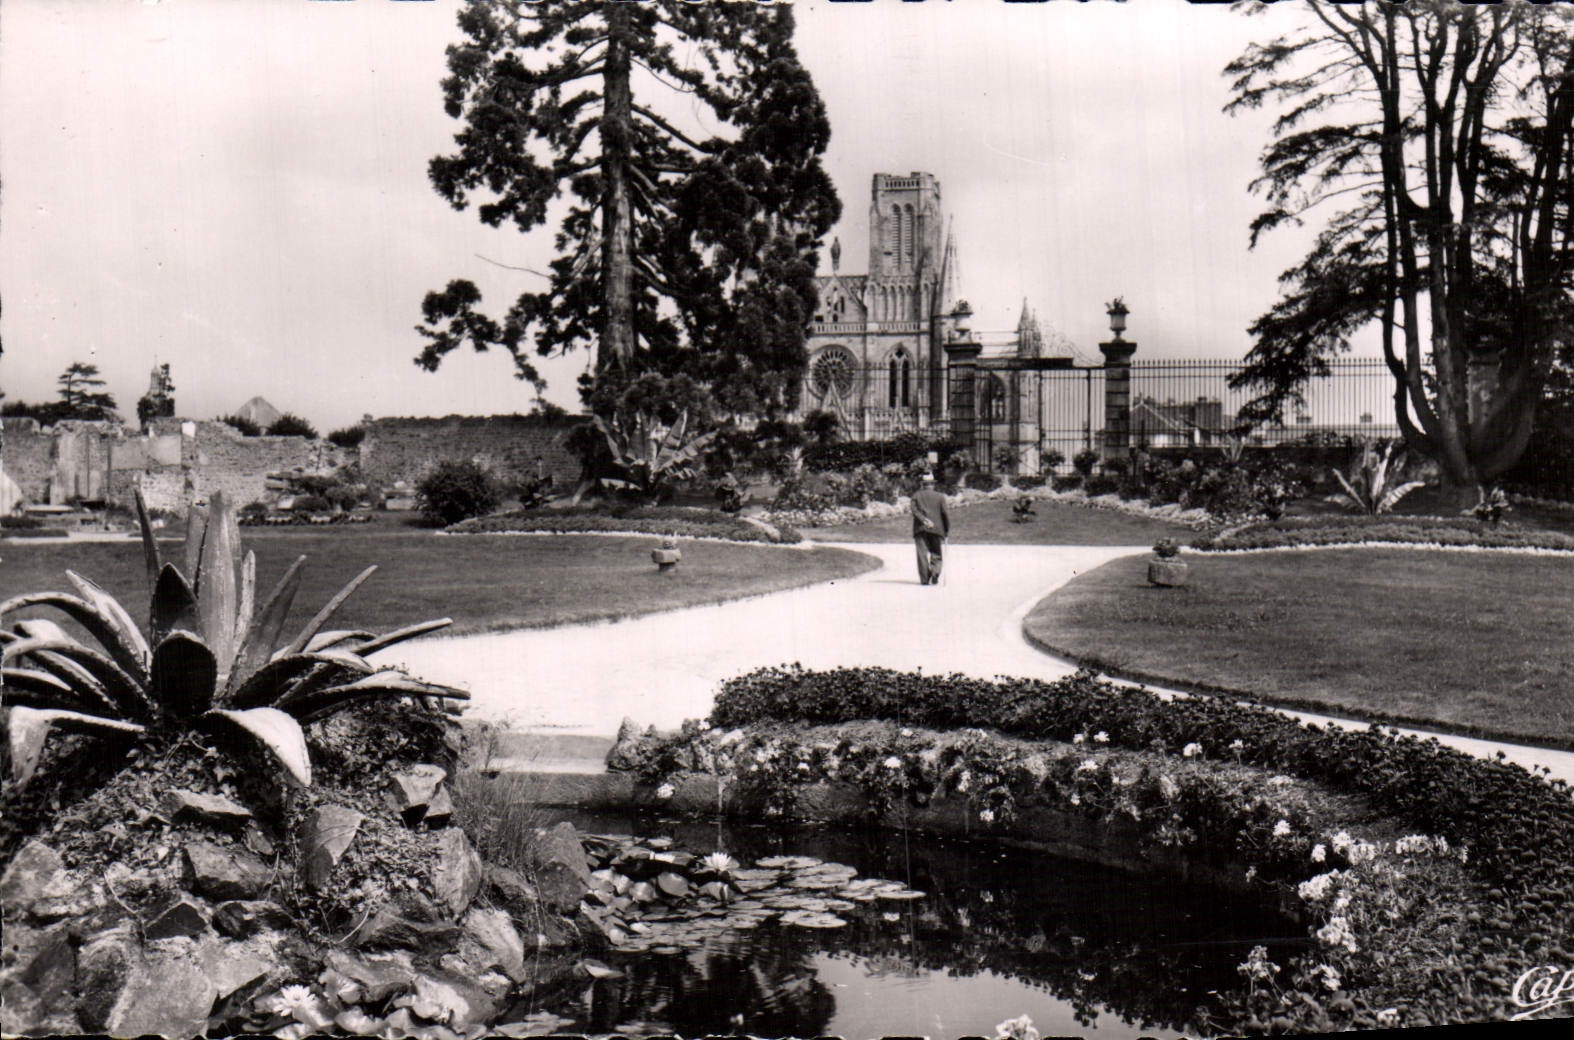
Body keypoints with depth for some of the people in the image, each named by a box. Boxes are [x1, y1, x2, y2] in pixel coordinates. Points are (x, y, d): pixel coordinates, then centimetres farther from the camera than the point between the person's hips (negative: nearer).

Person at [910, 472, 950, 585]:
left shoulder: (916, 495, 9)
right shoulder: (940, 496, 5)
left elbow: (914, 510, -6)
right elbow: (945, 513, 2)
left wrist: (924, 520, -14)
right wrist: (947, 530, 8)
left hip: (920, 529, 1)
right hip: (937, 529, 0)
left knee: (922, 554, 0)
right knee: (936, 555, 7)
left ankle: (924, 579, -8)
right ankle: (935, 572, -18)